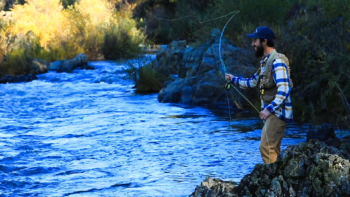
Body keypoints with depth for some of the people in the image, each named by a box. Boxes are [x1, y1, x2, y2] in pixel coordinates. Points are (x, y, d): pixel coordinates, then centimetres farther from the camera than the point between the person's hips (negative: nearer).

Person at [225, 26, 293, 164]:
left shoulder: (277, 61, -18)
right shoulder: (266, 61, 14)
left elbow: (284, 89, -27)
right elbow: (253, 82, 29)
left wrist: (269, 109, -31)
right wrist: (233, 79, 24)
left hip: (278, 112, -10)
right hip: (272, 112, 10)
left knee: (266, 147, -14)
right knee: (273, 149, 13)